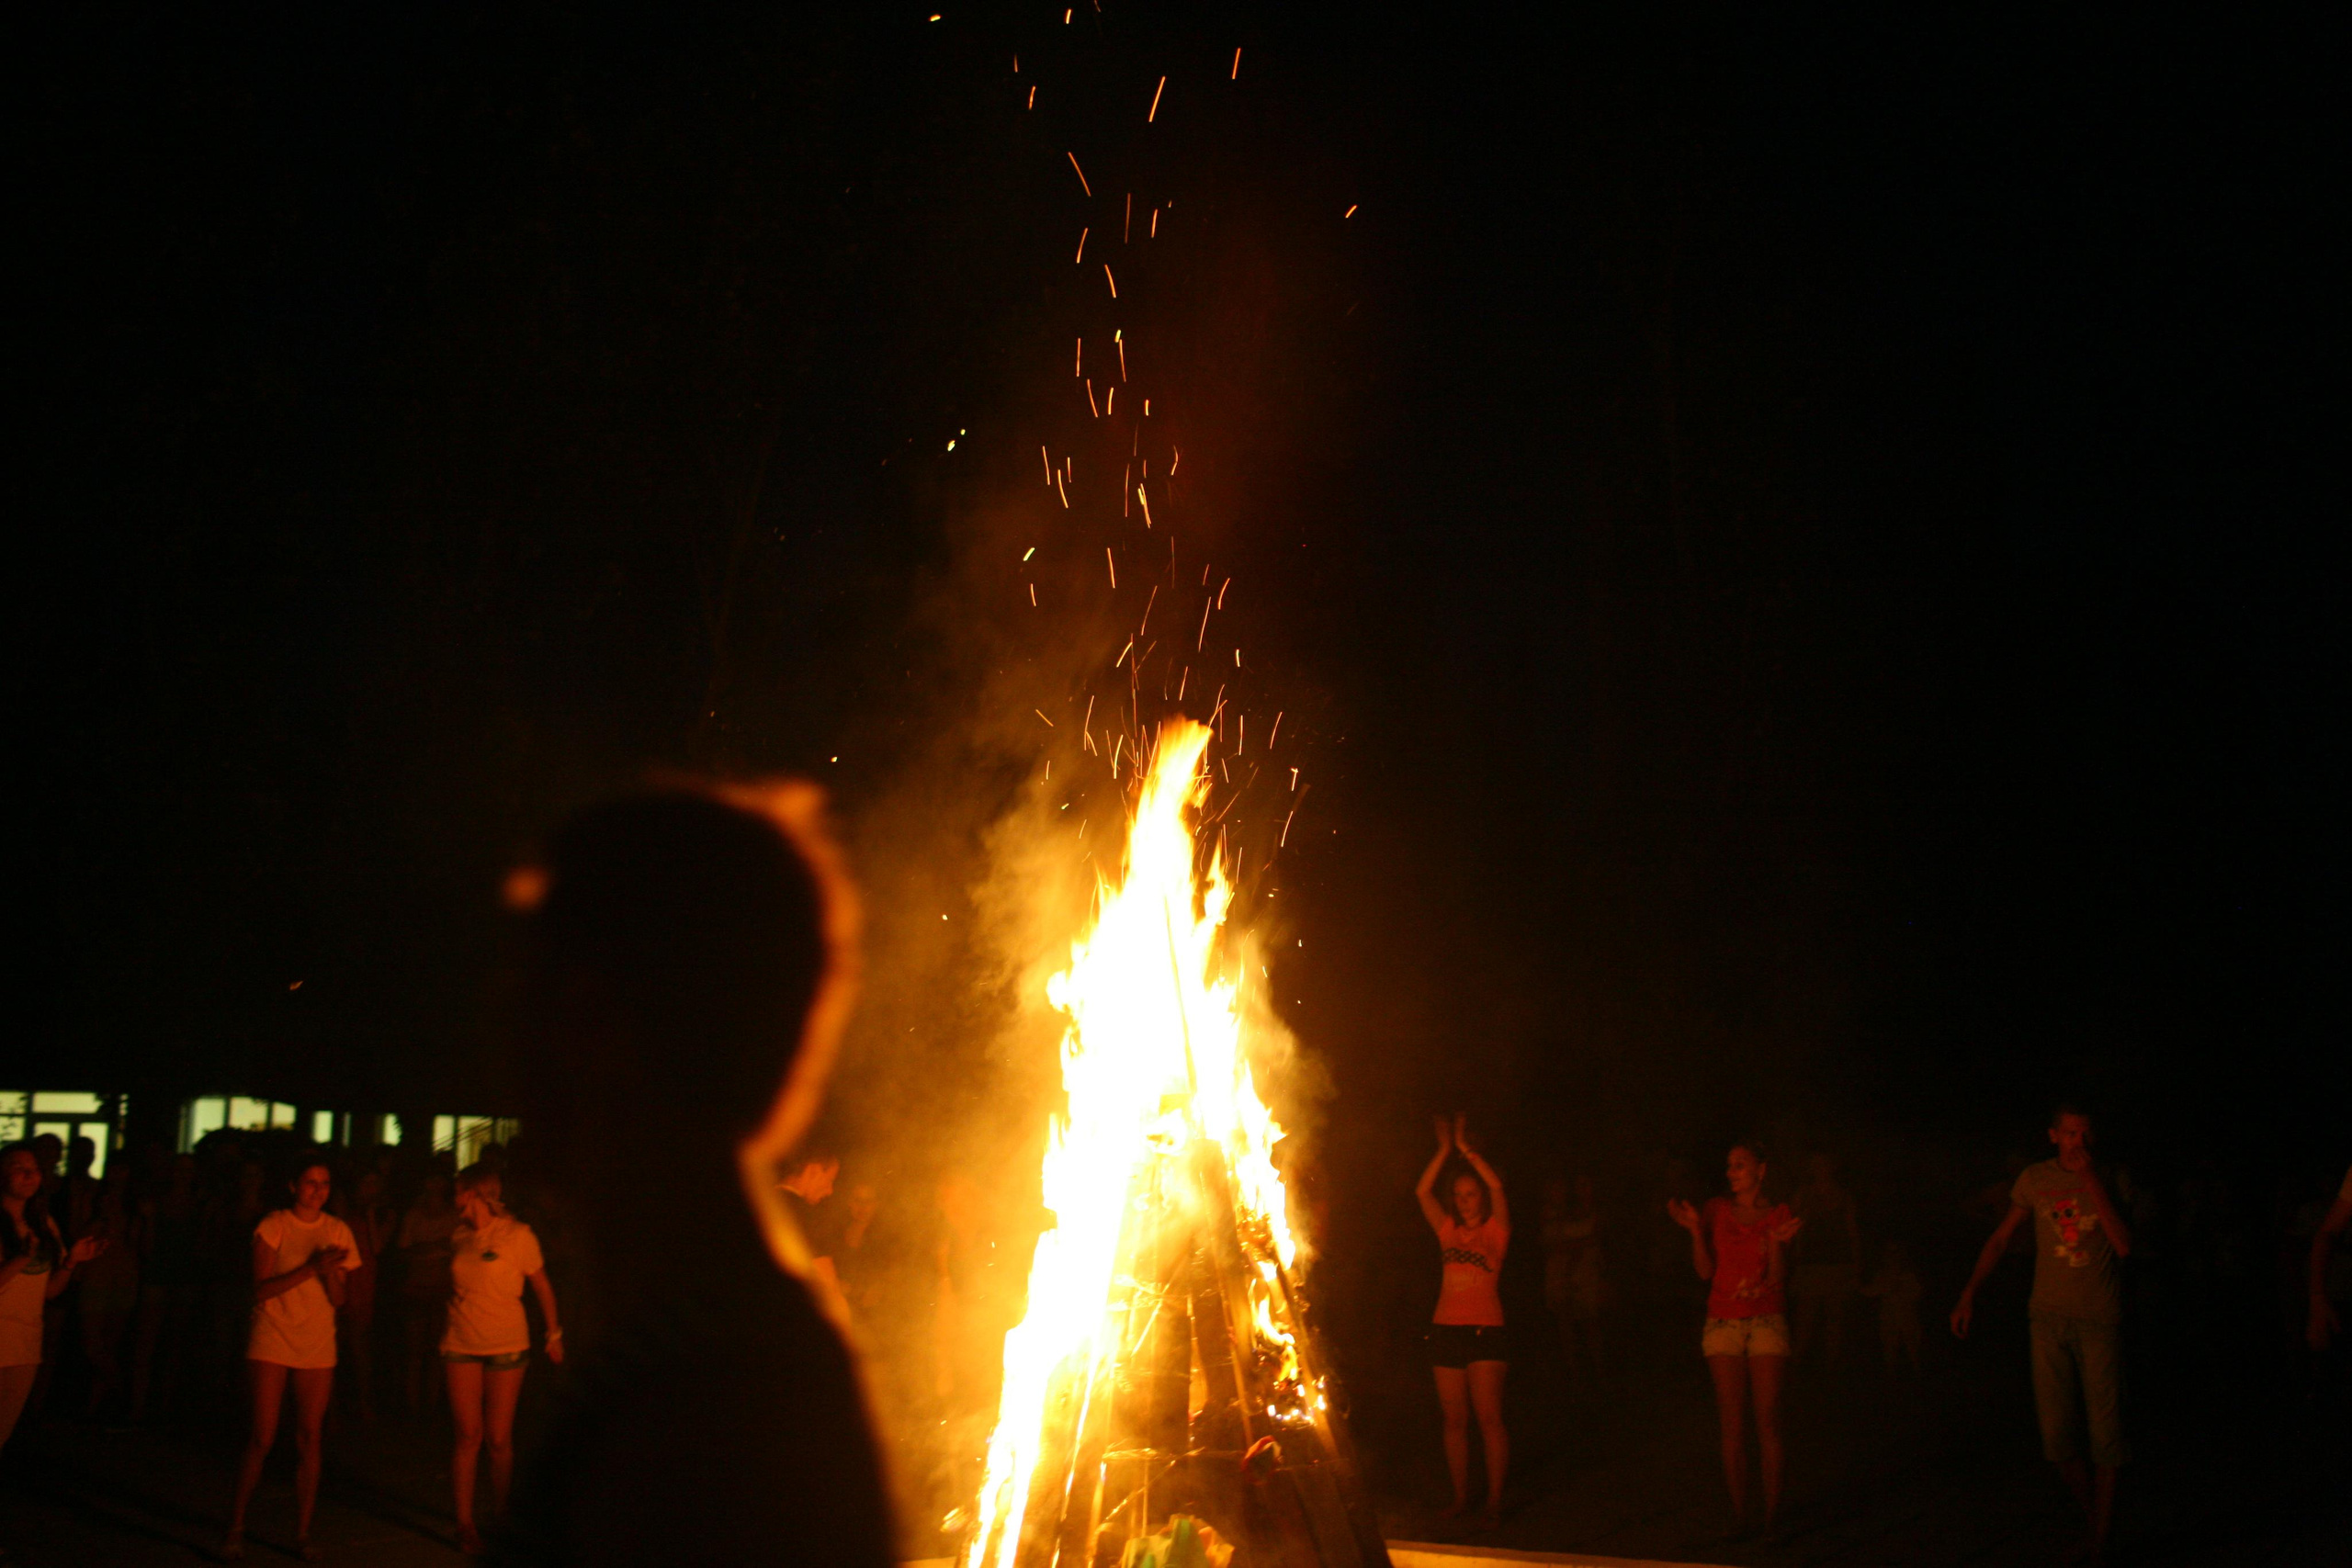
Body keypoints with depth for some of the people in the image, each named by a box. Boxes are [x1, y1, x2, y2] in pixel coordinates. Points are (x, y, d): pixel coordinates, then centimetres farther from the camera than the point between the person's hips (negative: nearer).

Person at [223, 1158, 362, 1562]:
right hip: (271, 1342, -3)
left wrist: (330, 1272, -17)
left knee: (309, 1441, 2)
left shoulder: (336, 1232, 6)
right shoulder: (274, 1226, -3)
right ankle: (235, 1528, 7)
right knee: (262, 1439, -6)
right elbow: (262, 1288, -12)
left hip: (317, 1347, 3)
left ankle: (302, 1534, 9)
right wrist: (311, 1268, -21)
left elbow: (338, 1299, 4)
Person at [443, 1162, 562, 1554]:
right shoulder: (460, 1236, 6)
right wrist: (443, 1336, 20)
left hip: (506, 1346, -3)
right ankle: (465, 1523, 4)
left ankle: (499, 1512, 17)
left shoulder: (518, 1235, -7)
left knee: (498, 1439, -2)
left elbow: (542, 1287, 2)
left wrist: (554, 1334, 7)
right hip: (462, 1345, 3)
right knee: (469, 1435, -3)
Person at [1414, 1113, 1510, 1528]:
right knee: (1455, 1420, 7)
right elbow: (1422, 1191, 5)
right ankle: (1460, 1497, 14)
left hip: (1485, 1330, -4)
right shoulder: (1449, 1232, 13)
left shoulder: (1495, 1232, 2)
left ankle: (1495, 1501, -5)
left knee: (1489, 1418, -9)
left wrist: (1465, 1147, -9)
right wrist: (1445, 1149, -1)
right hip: (1446, 1330, 5)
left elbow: (1496, 1186, -12)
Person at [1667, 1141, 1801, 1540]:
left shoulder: (1778, 1214, 4)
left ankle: (1771, 1513, -1)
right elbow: (1705, 1271, 2)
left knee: (1767, 1421, -6)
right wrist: (1695, 1231, -10)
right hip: (1724, 1322, 1)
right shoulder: (1716, 1210, 6)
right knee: (1732, 1422, -2)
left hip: (1766, 1321, -1)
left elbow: (1776, 1276, -2)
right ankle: (1738, 1514, 1)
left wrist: (1777, 1241, -18)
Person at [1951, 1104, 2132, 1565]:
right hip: (2049, 1318, 2)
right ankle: (2091, 1519, 22)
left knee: (2105, 1432, -4)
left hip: (2099, 1319, -2)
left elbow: (2123, 1246, -15)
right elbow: (2000, 1237, 13)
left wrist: (2092, 1182, -19)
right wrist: (1968, 1295, 8)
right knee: (2057, 1430, 2)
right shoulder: (2036, 1180, 4)